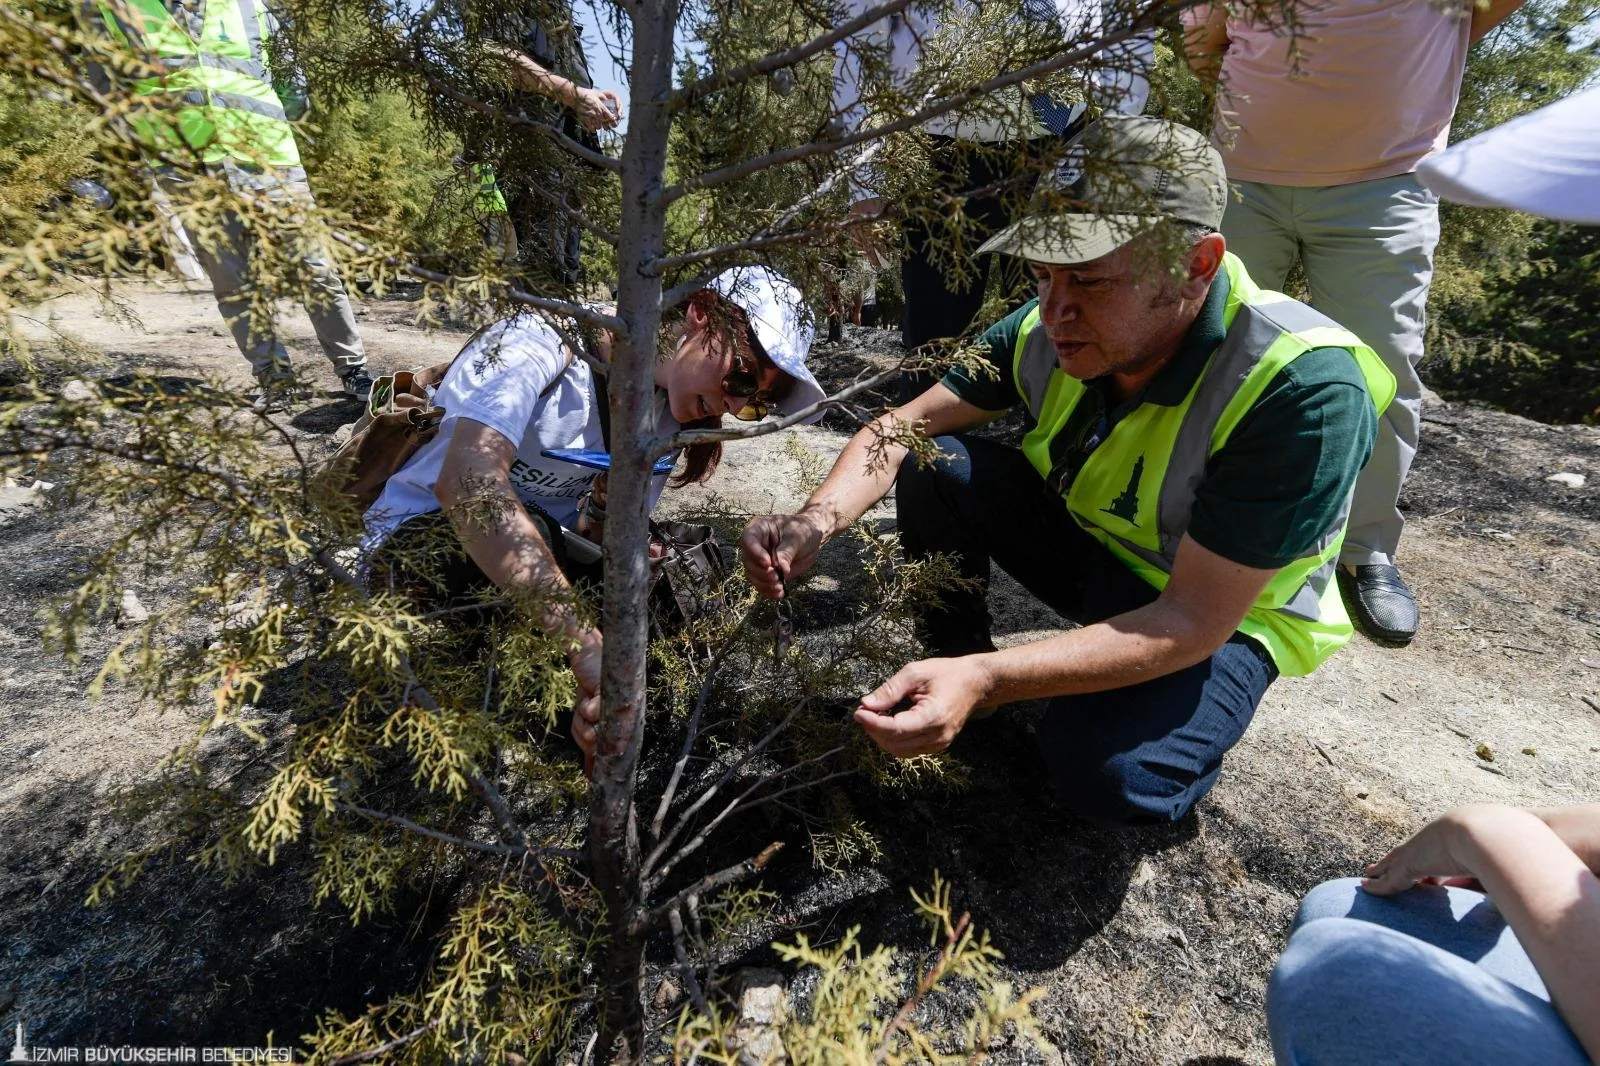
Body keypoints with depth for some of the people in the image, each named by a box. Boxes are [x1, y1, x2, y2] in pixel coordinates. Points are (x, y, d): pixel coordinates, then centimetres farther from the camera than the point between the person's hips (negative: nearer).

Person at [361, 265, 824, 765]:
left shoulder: (668, 410, -4)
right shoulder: (545, 340, -26)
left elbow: (596, 534, -8)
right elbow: (466, 479, -44)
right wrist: (586, 643, -52)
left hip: (545, 547, 6)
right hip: (414, 538, -5)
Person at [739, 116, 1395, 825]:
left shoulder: (1305, 388, -32)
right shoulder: (1052, 328, -18)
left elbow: (1195, 619, -32)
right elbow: (902, 428, -12)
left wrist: (989, 681, -42)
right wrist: (817, 521, -32)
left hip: (1223, 618, -4)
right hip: (1088, 548, 5)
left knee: (1104, 775, -32)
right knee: (937, 466, -18)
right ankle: (953, 663, 1)